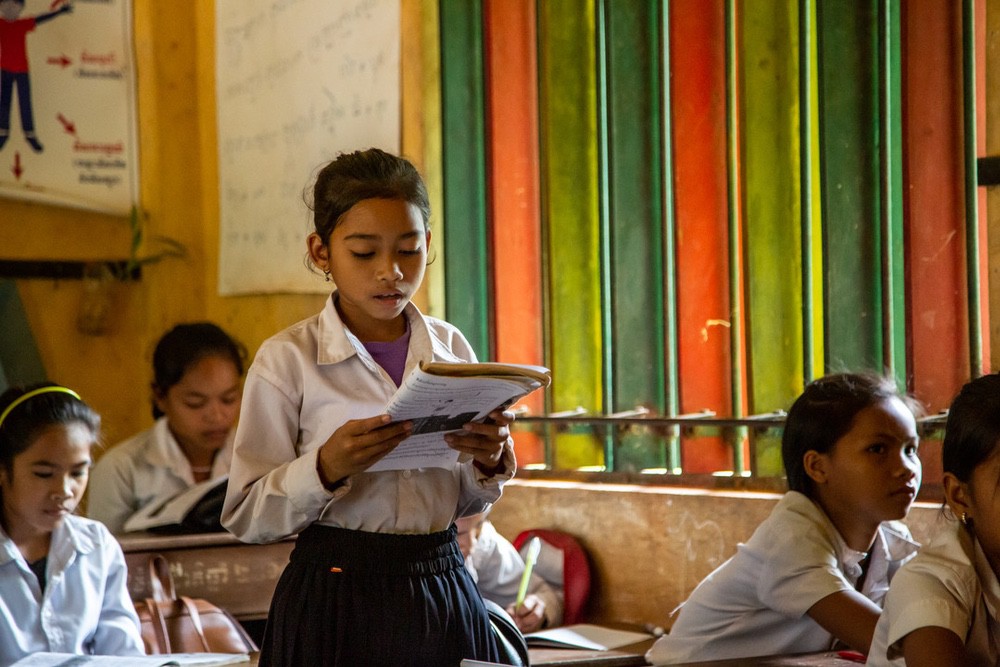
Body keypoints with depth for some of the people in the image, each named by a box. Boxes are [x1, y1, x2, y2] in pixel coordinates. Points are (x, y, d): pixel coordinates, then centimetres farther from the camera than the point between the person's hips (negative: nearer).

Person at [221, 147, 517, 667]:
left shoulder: (451, 348, 5)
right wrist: (325, 468, -24)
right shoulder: (288, 360, -7)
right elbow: (245, 517, -9)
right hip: (336, 599, -4)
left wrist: (489, 464, -7)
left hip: (443, 593, 4)